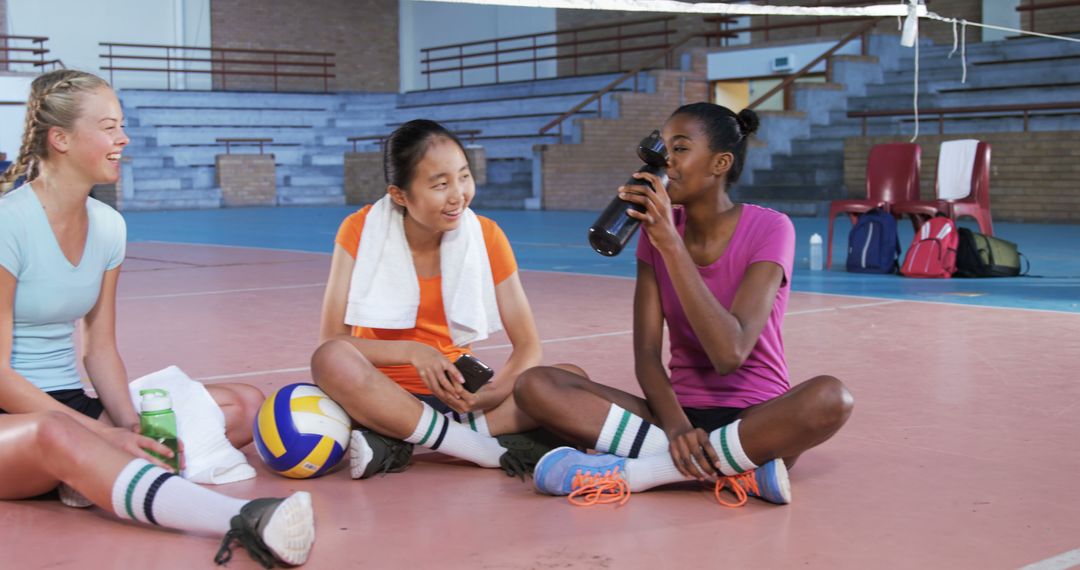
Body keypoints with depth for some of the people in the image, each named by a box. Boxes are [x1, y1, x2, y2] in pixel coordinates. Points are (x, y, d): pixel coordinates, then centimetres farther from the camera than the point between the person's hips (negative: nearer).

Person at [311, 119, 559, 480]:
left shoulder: (486, 236, -7)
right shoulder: (362, 230, -11)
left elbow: (528, 346, -6)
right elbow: (330, 342, -16)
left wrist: (491, 395, -26)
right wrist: (410, 351, -31)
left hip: (453, 394, 3)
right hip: (381, 393, -2)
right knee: (333, 359, -36)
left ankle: (397, 443, -24)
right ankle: (492, 451, -29)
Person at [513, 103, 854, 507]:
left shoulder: (769, 229, -10)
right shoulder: (658, 228, 3)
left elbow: (730, 353, -24)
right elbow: (646, 352, -4)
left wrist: (670, 243, -25)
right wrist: (677, 427, -24)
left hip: (755, 420, -3)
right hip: (680, 410, 4)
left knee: (830, 397, -37)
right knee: (534, 386, -18)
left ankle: (635, 470, -28)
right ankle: (738, 468, -26)